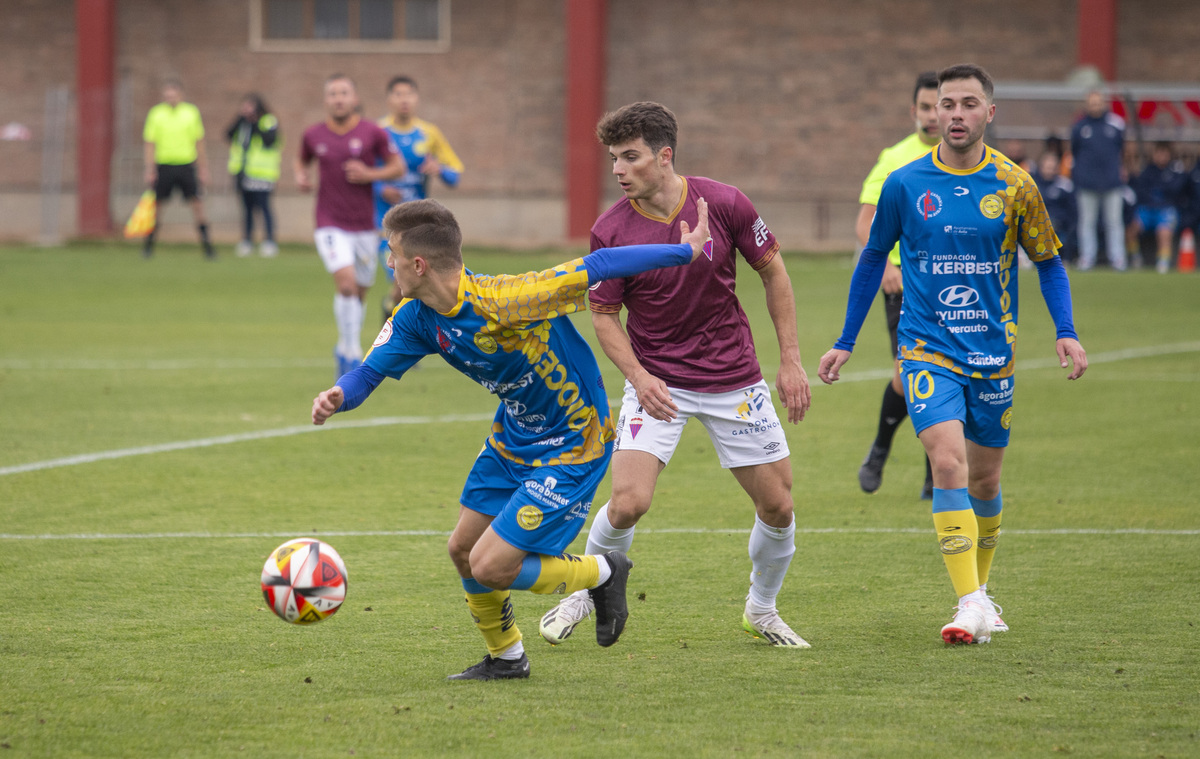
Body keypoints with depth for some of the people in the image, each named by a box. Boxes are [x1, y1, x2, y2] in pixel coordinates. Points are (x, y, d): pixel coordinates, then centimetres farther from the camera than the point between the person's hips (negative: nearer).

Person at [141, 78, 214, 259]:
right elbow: (150, 144, 2)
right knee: (157, 203, 0)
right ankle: (148, 244, 14)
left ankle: (206, 242, 0)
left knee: (196, 203, -6)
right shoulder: (156, 114, 1)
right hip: (164, 166, -1)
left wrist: (203, 169, 9)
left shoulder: (191, 113, 5)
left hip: (187, 165, 1)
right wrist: (149, 170, -5)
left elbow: (199, 143, 11)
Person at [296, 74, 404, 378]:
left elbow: (398, 167, 1)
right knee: (346, 282, -21)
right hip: (331, 224, -1)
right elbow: (302, 159, 20)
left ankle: (344, 350, 35)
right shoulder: (313, 135, 0)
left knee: (359, 293, 11)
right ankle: (353, 356, -16)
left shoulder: (373, 133, -5)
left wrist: (370, 174, -15)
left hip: (364, 225, 1)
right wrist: (300, 176, -2)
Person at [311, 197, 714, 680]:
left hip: (572, 445, -8)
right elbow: (370, 372, -2)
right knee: (463, 550, 11)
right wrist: (338, 396, -27)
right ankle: (506, 657, 35)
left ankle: (603, 573, 13)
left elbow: (597, 268, -27)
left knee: (490, 567, -11)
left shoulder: (502, 302, -33)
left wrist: (687, 251, -20)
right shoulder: (417, 316, -8)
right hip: (513, 437, 8)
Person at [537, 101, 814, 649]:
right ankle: (587, 592, 10)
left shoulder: (724, 204, -13)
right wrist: (638, 376, -17)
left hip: (734, 377, 1)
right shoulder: (610, 232, -13)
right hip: (657, 381, -1)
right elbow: (604, 315, -1)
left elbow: (773, 273, 0)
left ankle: (761, 610, 29)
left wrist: (790, 359, -1)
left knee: (778, 506, 2)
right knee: (628, 502, -18)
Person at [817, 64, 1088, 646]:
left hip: (993, 354, 2)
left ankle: (979, 588, 34)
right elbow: (874, 257, 11)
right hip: (928, 351, -2)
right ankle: (970, 605, -23)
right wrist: (845, 343, 13)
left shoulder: (1014, 187, -2)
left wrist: (1065, 332, -5)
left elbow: (1048, 261, 9)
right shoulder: (905, 185, -2)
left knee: (984, 478, 12)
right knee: (949, 465, -20)